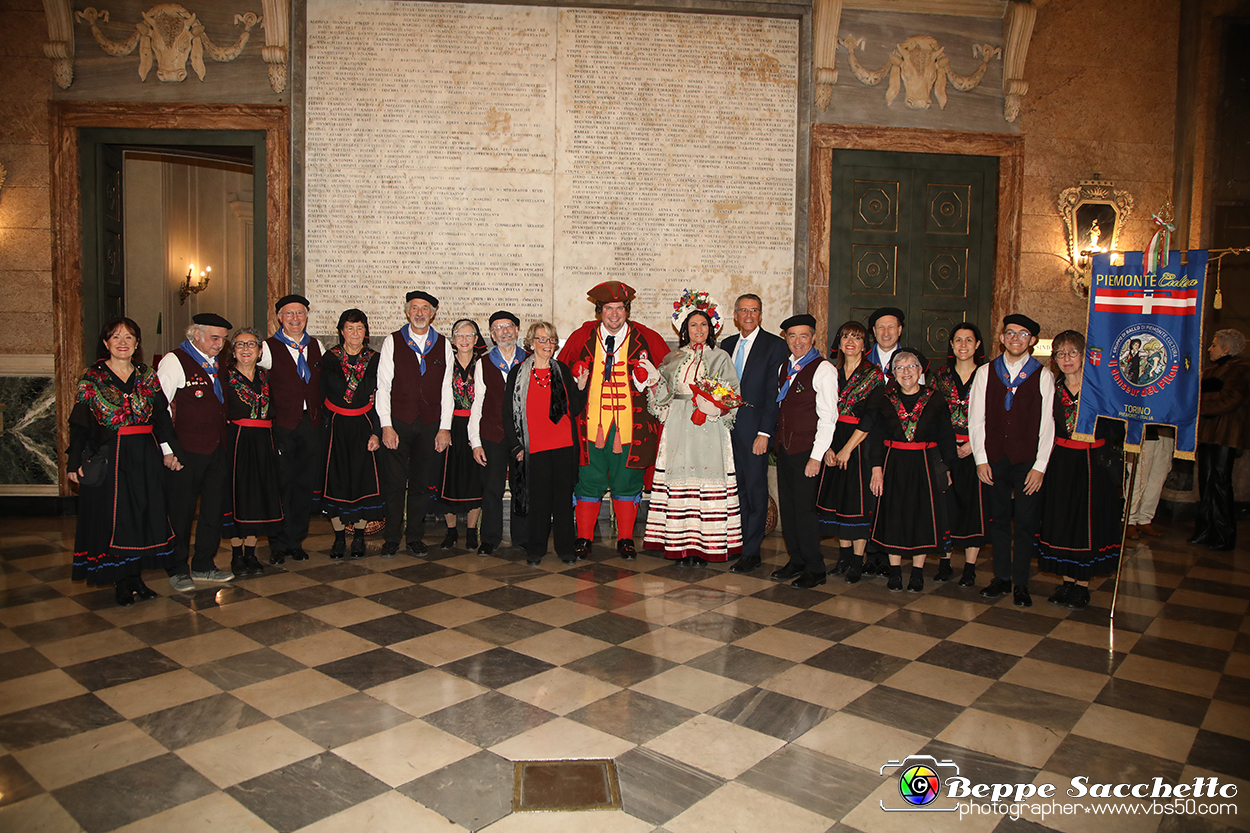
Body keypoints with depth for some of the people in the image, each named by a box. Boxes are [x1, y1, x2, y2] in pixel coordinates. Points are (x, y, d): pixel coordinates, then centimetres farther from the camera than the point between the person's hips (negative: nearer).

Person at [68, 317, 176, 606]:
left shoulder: (147, 376, 8)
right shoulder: (93, 378, 0)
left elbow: (162, 415, 8)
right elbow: (79, 423, -1)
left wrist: (168, 450, -1)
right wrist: (75, 462, -6)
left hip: (145, 457, 3)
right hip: (108, 458, -3)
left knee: (143, 514, 6)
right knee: (112, 515, 1)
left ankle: (136, 576, 17)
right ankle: (121, 582, 11)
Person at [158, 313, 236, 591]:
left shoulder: (214, 363, 15)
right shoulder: (174, 361, -8)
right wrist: (168, 449, -15)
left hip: (217, 450, 7)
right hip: (186, 452, -7)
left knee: (214, 509, 12)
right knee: (181, 512, 3)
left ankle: (204, 565, 26)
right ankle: (177, 570, 18)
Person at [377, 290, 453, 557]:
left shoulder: (443, 345, 7)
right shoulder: (393, 342, 3)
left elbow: (446, 389, 6)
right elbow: (383, 385, 0)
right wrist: (386, 425, -8)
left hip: (430, 424, 1)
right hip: (398, 422, -1)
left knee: (421, 484, 7)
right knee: (394, 483, 1)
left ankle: (416, 538, 18)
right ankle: (392, 539, 13)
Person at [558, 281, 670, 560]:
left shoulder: (646, 338, 3)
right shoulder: (582, 336, 6)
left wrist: (652, 376, -5)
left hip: (630, 426, 0)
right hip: (591, 423, 1)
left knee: (627, 483, 7)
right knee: (589, 482, 5)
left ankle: (625, 540, 19)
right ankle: (583, 539, 18)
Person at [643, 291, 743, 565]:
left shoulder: (720, 358, 10)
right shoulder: (672, 359, 16)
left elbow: (732, 395, 3)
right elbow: (659, 394, 15)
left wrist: (712, 404, -15)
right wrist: (651, 377, -2)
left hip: (709, 431, -1)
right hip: (678, 428, 2)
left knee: (707, 482, -5)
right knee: (679, 484, -2)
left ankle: (703, 546, 1)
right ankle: (681, 546, 4)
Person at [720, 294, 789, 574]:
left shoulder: (775, 345, -3)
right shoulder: (727, 345, 15)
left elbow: (774, 393, -8)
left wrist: (765, 433, -14)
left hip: (754, 427, -5)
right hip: (727, 425, 5)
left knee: (755, 489, 0)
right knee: (737, 487, 11)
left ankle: (751, 551, 7)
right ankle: (736, 543, 21)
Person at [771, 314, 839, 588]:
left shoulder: (823, 370, -9)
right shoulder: (784, 368, 14)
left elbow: (828, 417, -13)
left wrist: (816, 456, -17)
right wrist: (776, 441, 11)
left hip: (807, 452, -7)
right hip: (785, 449, 7)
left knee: (805, 509, -3)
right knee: (787, 507, 11)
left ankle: (815, 570, 10)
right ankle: (796, 561, 25)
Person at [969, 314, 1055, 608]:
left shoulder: (1043, 376, 2)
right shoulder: (985, 372, 7)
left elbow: (1047, 425, -1)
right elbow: (975, 419, 5)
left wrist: (1040, 466, -7)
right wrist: (980, 459, -2)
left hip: (1028, 460, -2)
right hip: (994, 459, 2)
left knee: (1026, 522, 1)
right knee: (999, 518, 9)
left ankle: (1021, 583, 13)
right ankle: (1002, 577, 21)